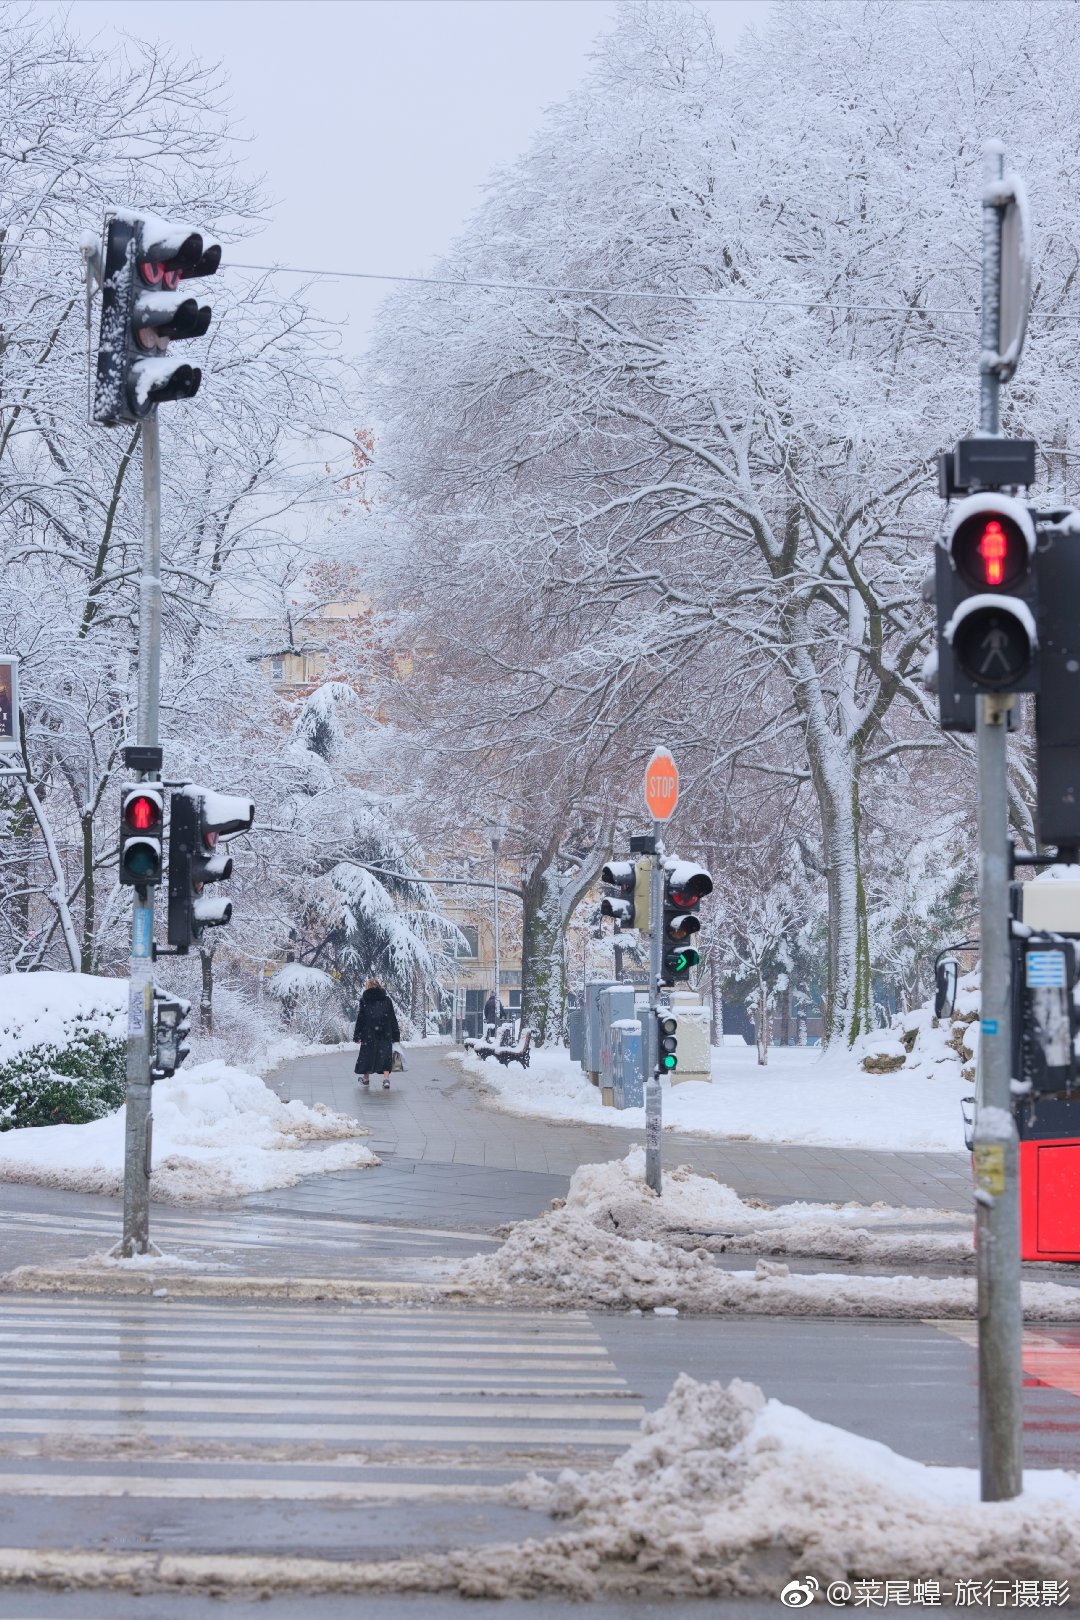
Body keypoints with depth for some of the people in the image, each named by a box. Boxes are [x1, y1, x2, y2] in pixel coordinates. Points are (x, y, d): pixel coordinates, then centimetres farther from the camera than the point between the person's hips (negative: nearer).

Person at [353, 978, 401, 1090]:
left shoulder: (364, 1000, 2)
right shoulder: (386, 1000, 7)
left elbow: (360, 1019, -1)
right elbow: (393, 1019, 7)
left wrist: (357, 1035, 2)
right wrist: (396, 1035, 12)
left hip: (369, 1034, -1)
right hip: (385, 1034, 1)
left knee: (367, 1055, 14)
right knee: (385, 1055, 1)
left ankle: (365, 1078, 27)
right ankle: (386, 1078, -15)